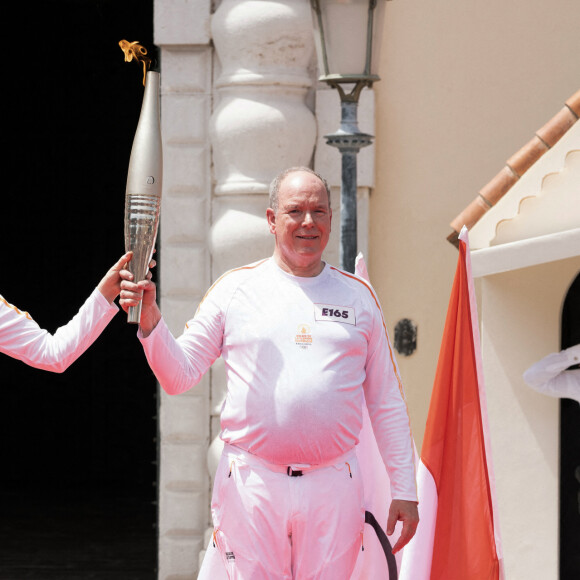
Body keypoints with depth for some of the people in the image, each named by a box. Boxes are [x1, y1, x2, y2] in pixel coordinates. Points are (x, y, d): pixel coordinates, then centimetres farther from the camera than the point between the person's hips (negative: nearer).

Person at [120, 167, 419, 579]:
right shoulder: (236, 289, 5)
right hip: (251, 483, -1)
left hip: (333, 488, 1)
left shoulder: (359, 297, 10)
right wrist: (150, 321, -13)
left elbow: (387, 403, 12)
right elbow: (179, 376, 5)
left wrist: (404, 490, 6)